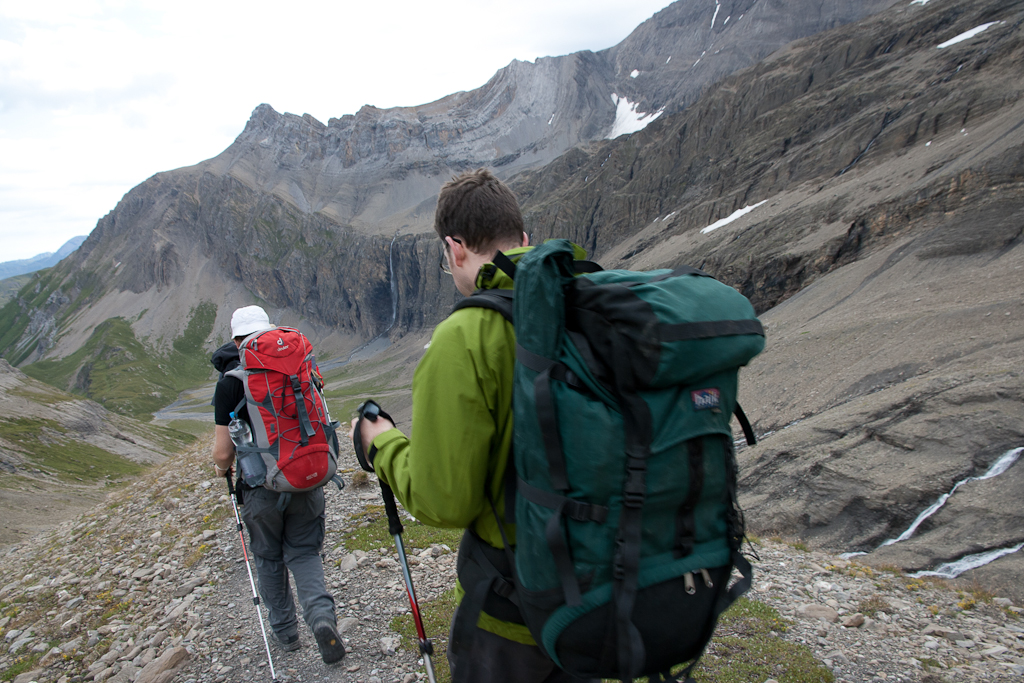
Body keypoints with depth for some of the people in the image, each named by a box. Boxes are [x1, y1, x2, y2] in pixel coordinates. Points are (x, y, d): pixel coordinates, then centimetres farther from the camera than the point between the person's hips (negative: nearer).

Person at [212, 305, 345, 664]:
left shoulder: (230, 382, -12)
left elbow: (223, 452, -11)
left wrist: (221, 467, 12)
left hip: (262, 488, -2)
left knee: (269, 559, 19)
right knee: (304, 553, 15)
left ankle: (285, 631, 32)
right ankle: (321, 613, -8)